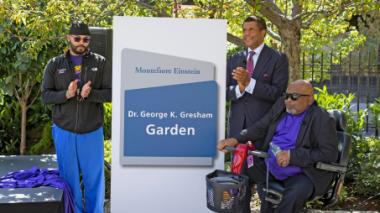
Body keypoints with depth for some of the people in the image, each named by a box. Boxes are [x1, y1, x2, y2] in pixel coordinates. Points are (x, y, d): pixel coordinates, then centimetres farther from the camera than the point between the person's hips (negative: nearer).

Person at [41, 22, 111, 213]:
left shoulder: (100, 62, 0)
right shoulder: (54, 64, 2)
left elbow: (111, 93, -5)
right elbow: (45, 96, -2)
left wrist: (90, 94, -23)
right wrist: (66, 94, -21)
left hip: (92, 132, -1)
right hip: (64, 131, 1)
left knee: (94, 177, 7)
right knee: (69, 177, 10)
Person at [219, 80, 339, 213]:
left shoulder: (322, 119, -14)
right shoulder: (281, 105, 5)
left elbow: (330, 153, -20)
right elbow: (261, 127, 8)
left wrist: (292, 156, -24)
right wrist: (236, 139, -9)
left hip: (301, 174, -7)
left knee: (293, 196, -33)